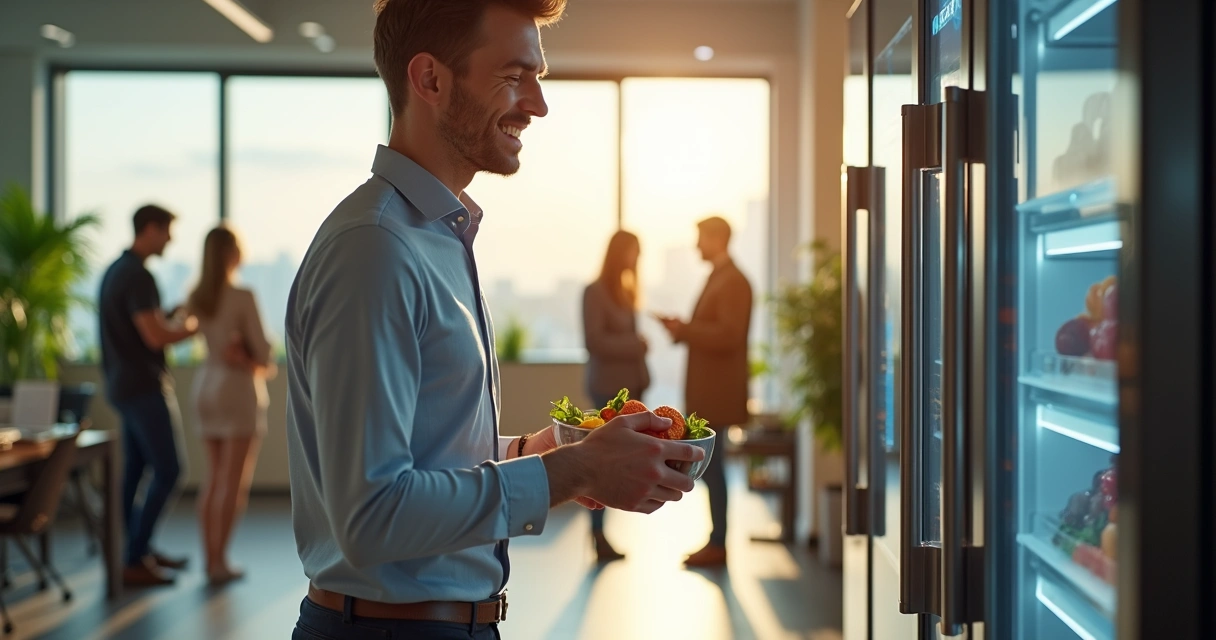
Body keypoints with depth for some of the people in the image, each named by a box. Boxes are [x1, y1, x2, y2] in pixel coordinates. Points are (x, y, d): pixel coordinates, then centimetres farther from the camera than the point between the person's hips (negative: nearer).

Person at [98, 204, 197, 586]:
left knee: (135, 470, 14)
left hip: (123, 386, 10)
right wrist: (192, 326, -7)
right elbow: (155, 337, -22)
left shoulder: (114, 271, 14)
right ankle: (135, 562, -5)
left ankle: (142, 552, 23)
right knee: (167, 471, -7)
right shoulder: (138, 276, -18)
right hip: (145, 387, -10)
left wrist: (173, 317, 12)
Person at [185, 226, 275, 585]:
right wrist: (263, 365, 9)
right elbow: (262, 349, -9)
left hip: (206, 384, 7)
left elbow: (217, 343, 2)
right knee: (235, 482, -2)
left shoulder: (195, 299, 4)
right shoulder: (242, 298, -14)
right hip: (239, 388, -6)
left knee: (213, 477, 13)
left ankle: (210, 556, 15)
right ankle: (220, 561, -4)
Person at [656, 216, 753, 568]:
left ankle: (717, 545, 2)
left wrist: (685, 330, -18)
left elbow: (729, 336, -23)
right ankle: (717, 541, 19)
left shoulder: (734, 282, -15)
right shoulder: (717, 278, 16)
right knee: (708, 465, 12)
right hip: (707, 389, 10)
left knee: (711, 466, -5)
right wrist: (683, 328, 4)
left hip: (718, 391, -10)